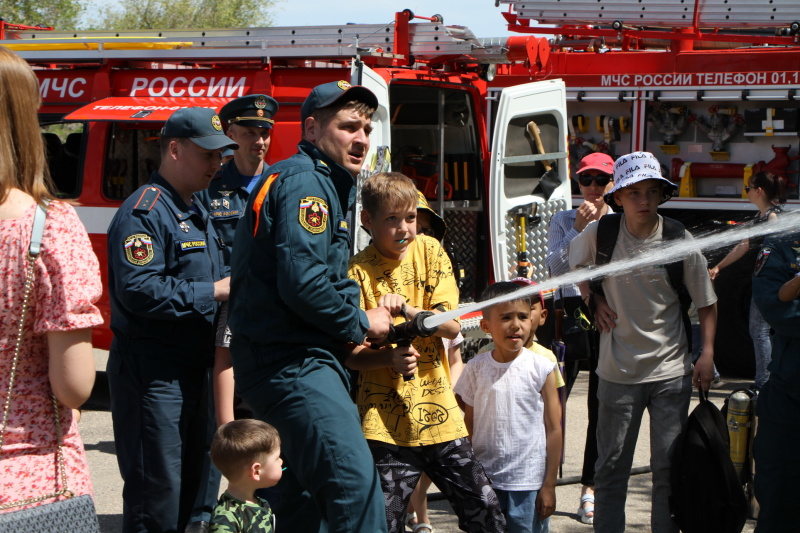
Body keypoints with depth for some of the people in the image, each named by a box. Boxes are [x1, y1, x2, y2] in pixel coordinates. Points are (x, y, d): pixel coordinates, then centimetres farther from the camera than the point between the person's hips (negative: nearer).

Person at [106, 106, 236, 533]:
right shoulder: (145, 211, -14)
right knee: (157, 495, -8)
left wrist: (234, 283, 7)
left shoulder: (196, 211, 18)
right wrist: (213, 291, -19)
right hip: (153, 372, -10)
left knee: (189, 483, 15)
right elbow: (140, 290, -25)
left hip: (192, 367, 10)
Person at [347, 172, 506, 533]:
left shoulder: (429, 252, 4)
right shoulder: (358, 271, -4)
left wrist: (406, 310, -19)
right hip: (386, 420, -3)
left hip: (439, 413, 3)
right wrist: (390, 358, -25)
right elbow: (349, 354, -6)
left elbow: (452, 326, -3)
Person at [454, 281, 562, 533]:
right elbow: (469, 425, 9)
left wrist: (549, 486, -4)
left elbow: (553, 429, -2)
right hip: (484, 480, 2)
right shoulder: (476, 368, 2)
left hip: (528, 483, -2)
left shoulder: (542, 368, -4)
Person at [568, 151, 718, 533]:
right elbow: (576, 262, 18)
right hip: (619, 371, 0)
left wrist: (707, 354, -3)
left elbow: (706, 302, 4)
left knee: (669, 465, 5)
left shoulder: (680, 240, -6)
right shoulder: (599, 234, -6)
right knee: (611, 465, 7)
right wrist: (594, 300, 6)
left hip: (672, 371, 0)